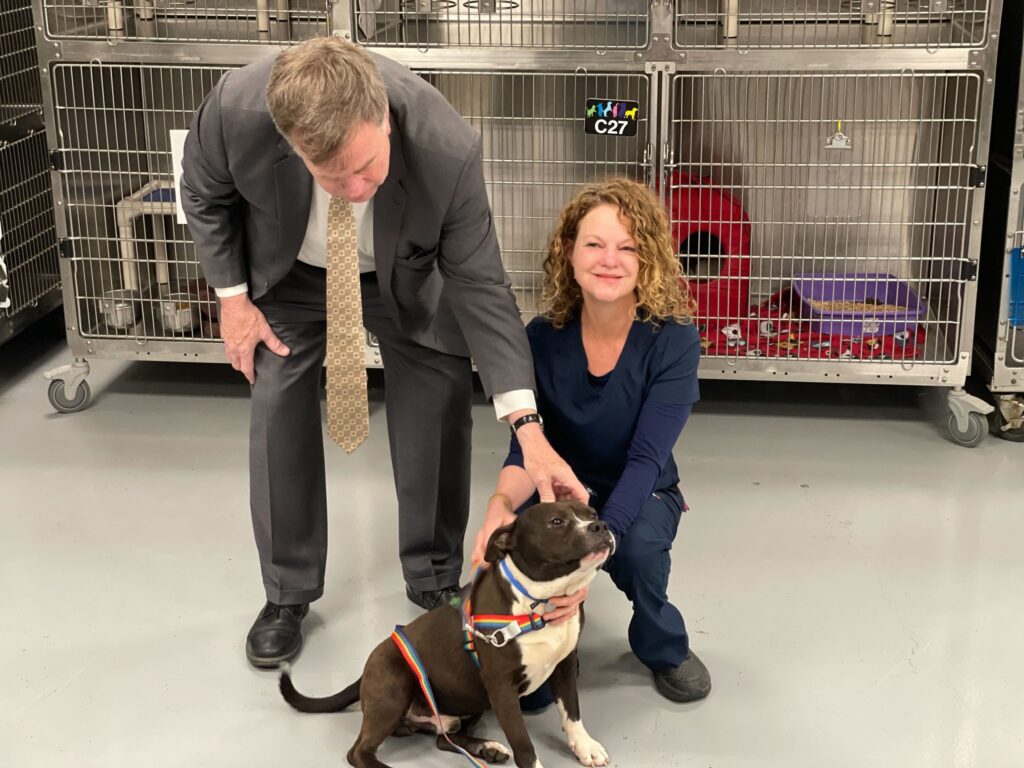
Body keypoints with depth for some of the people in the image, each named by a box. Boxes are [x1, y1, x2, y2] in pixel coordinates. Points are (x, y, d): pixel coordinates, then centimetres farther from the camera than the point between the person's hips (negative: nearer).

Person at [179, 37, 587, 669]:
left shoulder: (448, 149, -40)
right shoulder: (236, 109, -38)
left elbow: (479, 284, -31)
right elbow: (204, 194, -12)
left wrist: (526, 424, -36)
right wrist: (233, 295, -12)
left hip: (405, 276, 0)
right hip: (290, 272, 1)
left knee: (440, 407, -7)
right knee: (279, 408, -4)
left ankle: (434, 582, 15)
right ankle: (287, 594, 15)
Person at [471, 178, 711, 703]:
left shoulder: (672, 340, -21)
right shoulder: (543, 338, -13)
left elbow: (646, 459, -26)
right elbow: (526, 449, -12)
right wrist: (501, 505, -36)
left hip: (639, 496, -1)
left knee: (637, 547, -35)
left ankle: (664, 649, 0)